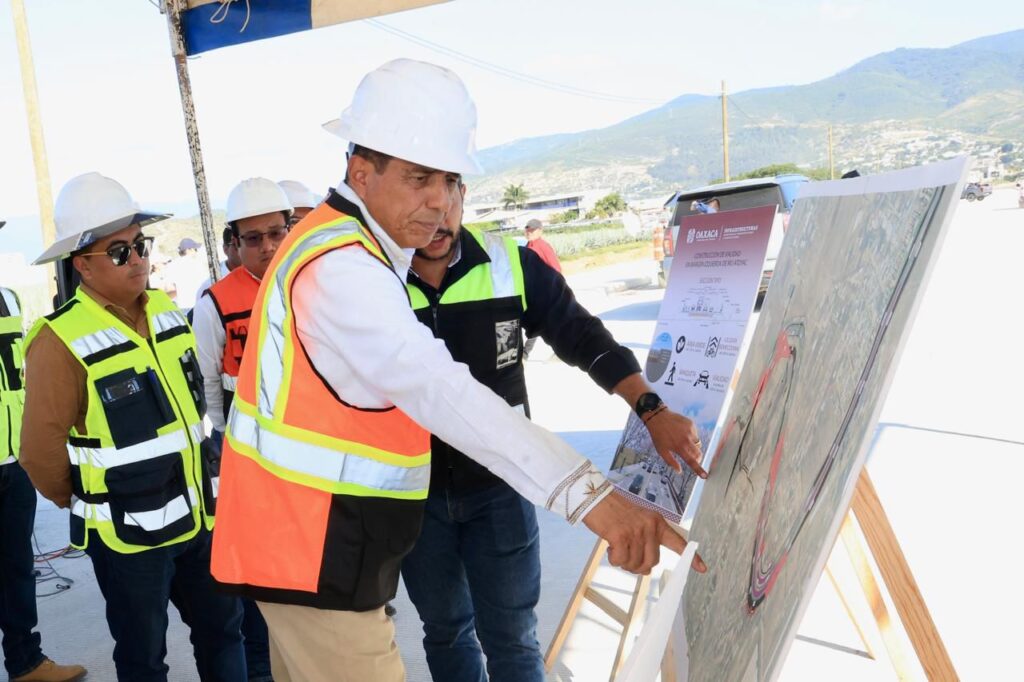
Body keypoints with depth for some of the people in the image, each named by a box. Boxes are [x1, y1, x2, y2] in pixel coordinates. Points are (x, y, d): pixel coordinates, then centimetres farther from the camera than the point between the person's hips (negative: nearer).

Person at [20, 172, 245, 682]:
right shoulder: (61, 341, -19)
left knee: (222, 627, 19)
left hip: (199, 516, 6)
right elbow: (41, 452, -14)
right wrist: (83, 502, 1)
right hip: (128, 535, -5)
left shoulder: (167, 312, 3)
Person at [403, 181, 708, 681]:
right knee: (444, 629, 19)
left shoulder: (510, 263, -12)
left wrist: (652, 411, -20)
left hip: (498, 488, -1)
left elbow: (583, 337, -8)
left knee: (511, 636, 8)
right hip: (413, 495, 1)